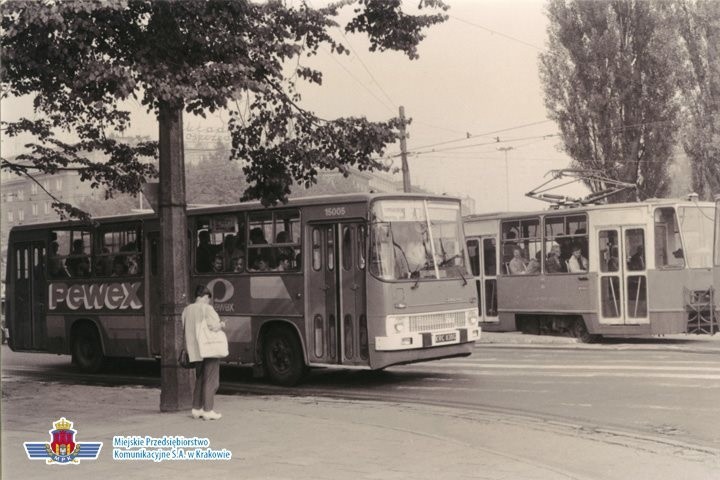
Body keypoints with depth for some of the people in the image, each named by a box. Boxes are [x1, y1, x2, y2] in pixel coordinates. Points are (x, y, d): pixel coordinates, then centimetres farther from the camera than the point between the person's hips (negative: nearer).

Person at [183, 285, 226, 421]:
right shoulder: (207, 308, -11)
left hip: (194, 351, 7)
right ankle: (208, 411, -2)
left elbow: (185, 329, 9)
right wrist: (221, 324, -2)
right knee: (211, 380, -1)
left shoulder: (186, 310, 10)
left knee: (200, 379, 18)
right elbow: (214, 326, -20)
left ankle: (196, 408, 19)